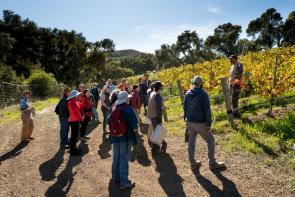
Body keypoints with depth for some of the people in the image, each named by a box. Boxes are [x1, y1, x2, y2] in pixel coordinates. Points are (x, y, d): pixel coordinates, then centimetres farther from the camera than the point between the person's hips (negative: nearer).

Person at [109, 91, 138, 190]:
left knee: (115, 158, 18)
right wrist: (134, 127, 3)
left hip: (115, 137, 6)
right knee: (124, 160, 1)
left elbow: (110, 122, 10)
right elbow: (134, 123, -16)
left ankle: (115, 178, 33)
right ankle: (124, 183, 8)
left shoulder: (114, 109, 3)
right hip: (125, 137, -6)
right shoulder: (128, 109, -16)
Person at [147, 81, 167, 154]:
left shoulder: (152, 93, 9)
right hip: (155, 116, -9)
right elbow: (158, 108, -22)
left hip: (151, 115, 9)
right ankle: (155, 149, 13)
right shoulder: (158, 95, -20)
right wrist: (160, 120, -19)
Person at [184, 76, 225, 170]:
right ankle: (212, 163, 19)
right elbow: (207, 110, -19)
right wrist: (208, 124, -15)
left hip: (190, 122, 6)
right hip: (200, 123, -6)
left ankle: (193, 163, 26)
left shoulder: (187, 94, 3)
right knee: (211, 141, 10)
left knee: (191, 142, 15)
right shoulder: (203, 94, -15)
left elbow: (185, 108, 9)